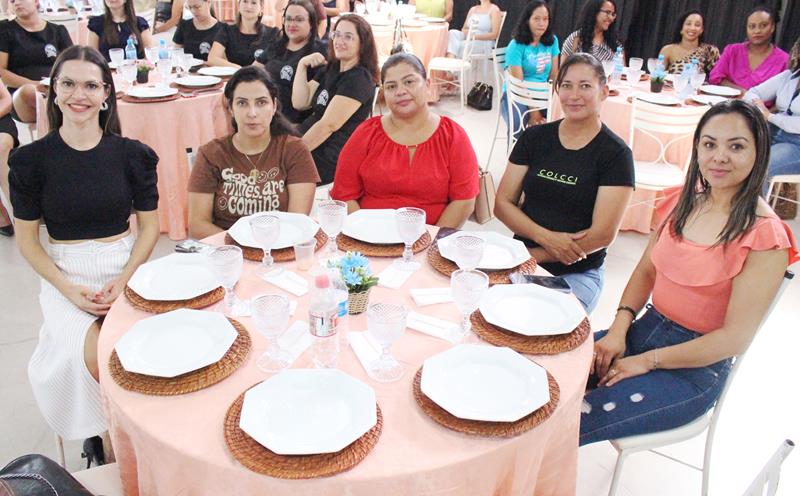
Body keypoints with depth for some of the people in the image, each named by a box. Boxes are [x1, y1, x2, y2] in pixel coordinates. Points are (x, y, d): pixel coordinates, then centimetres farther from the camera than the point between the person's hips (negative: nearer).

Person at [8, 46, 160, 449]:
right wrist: (68, 289, -11)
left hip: (127, 268, 1)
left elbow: (149, 224, 4)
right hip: (64, 275, 0)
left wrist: (124, 280, -11)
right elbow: (27, 239, 3)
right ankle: (96, 432, 4)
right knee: (94, 356, -27)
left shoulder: (132, 154, 0)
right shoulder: (31, 159, -1)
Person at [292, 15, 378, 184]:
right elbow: (299, 103, 8)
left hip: (328, 159, -8)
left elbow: (328, 125, -18)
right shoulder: (329, 69, 16)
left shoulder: (359, 79, -12)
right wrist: (302, 65, 1)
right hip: (313, 147, 8)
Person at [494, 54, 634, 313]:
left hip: (577, 274, -3)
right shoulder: (534, 137, 7)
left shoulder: (616, 154, -4)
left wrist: (533, 255, -12)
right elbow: (502, 203, 3)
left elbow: (603, 234, -10)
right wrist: (546, 237, -14)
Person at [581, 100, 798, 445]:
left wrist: (648, 360, -13)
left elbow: (735, 337, -15)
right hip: (645, 330, 6)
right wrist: (619, 329, -6)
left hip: (695, 369, -6)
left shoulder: (765, 235, -16)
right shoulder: (686, 201, 4)